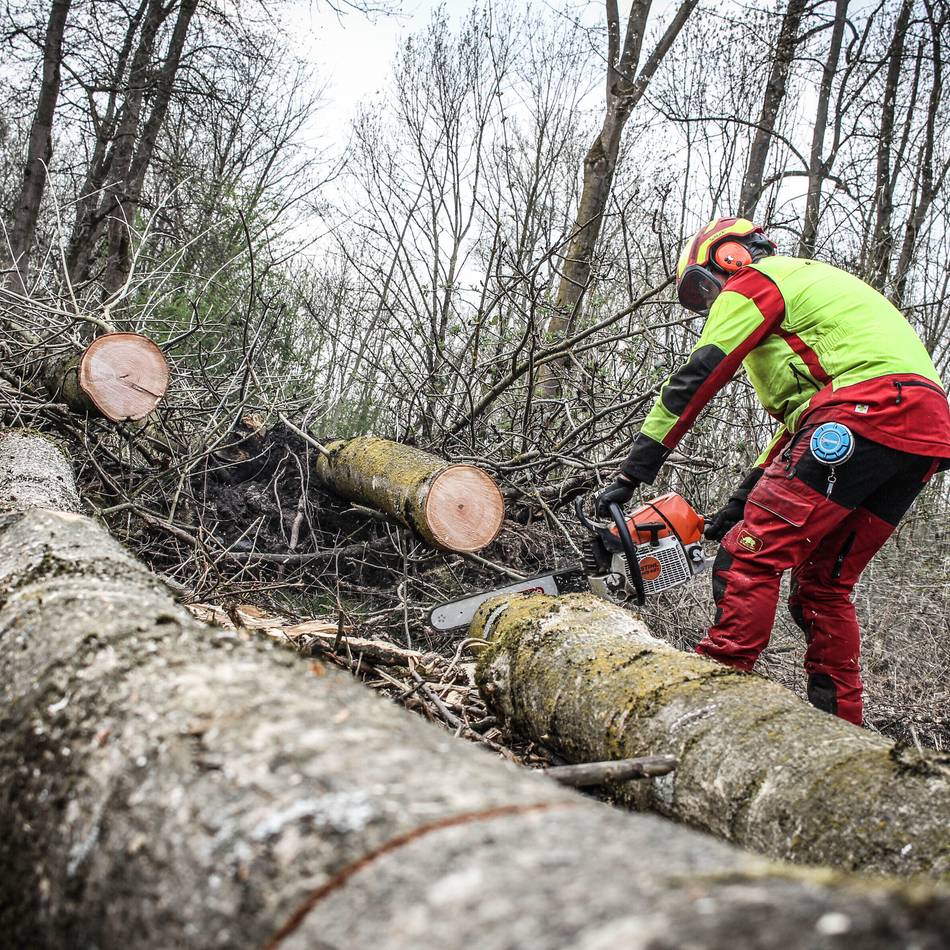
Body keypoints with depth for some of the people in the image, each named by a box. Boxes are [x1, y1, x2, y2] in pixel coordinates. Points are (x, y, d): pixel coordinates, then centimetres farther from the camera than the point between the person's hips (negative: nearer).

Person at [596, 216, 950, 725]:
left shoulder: (753, 282, 11)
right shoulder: (815, 289, 38)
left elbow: (695, 378, 0)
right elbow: (798, 425, 32)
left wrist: (631, 474, 0)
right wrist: (737, 508, 27)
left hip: (869, 407, -9)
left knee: (751, 556, -12)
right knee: (823, 585, 14)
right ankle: (839, 728, 12)